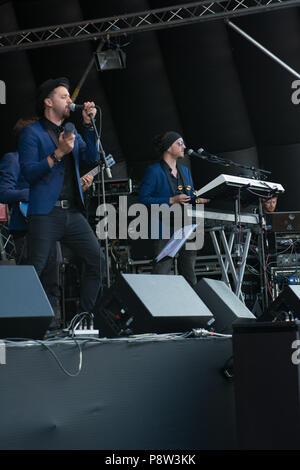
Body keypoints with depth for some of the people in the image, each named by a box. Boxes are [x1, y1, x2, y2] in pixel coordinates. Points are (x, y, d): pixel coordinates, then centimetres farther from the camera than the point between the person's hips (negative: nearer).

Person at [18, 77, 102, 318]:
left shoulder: (71, 132, 22)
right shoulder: (32, 132, 2)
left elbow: (92, 158, 9)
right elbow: (28, 172, -8)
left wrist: (88, 124, 2)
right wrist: (58, 153, -15)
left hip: (74, 212, 6)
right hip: (45, 214, -6)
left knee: (98, 260, -1)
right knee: (34, 271, -10)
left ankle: (85, 315, 8)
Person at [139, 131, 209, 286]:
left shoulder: (185, 171, 18)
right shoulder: (154, 171, -4)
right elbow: (143, 198, -11)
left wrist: (198, 200, -1)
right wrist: (171, 201, -17)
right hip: (164, 230, -6)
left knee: (189, 276, 8)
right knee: (162, 273, -9)